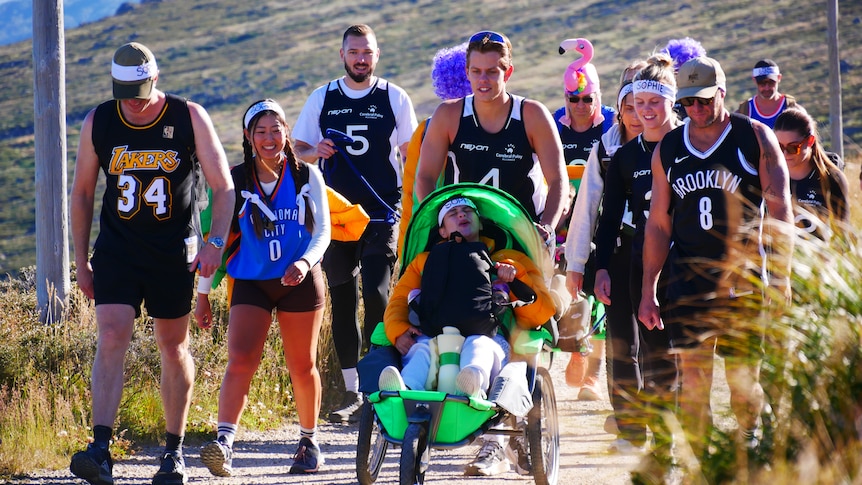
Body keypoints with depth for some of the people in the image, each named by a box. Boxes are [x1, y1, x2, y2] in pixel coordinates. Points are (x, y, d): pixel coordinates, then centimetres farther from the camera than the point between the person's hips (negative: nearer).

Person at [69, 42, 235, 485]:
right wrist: (81, 261, 7)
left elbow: (223, 186, -4)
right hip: (117, 250, 1)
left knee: (173, 348, 8)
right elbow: (82, 194, 8)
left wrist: (215, 242, -18)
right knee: (111, 339, -15)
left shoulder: (190, 118, -7)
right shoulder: (98, 123, -2)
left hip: (174, 253, -1)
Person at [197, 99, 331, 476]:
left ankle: (309, 441, 28)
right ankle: (223, 443, -27)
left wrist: (306, 262, -19)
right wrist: (203, 291, 5)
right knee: (241, 361, -17)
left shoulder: (307, 176, 0)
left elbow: (322, 230, 1)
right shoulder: (234, 181, 0)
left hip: (300, 281, 1)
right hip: (251, 282, -1)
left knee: (302, 367, 10)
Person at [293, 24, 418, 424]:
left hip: (382, 213, -2)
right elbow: (298, 150, 13)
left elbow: (411, 155, 6)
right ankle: (351, 391, 10)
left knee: (376, 296, -15)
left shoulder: (394, 98, 4)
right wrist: (315, 152, -10)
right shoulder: (322, 99, 8)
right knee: (342, 300, 4)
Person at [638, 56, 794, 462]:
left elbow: (779, 211, -1)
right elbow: (658, 223, 14)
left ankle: (749, 441, 24)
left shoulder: (755, 138, 1)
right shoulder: (667, 150, 9)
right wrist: (648, 290, 10)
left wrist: (780, 275, -8)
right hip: (687, 274, 2)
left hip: (743, 276, -2)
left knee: (742, 378, -1)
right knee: (692, 375, -6)